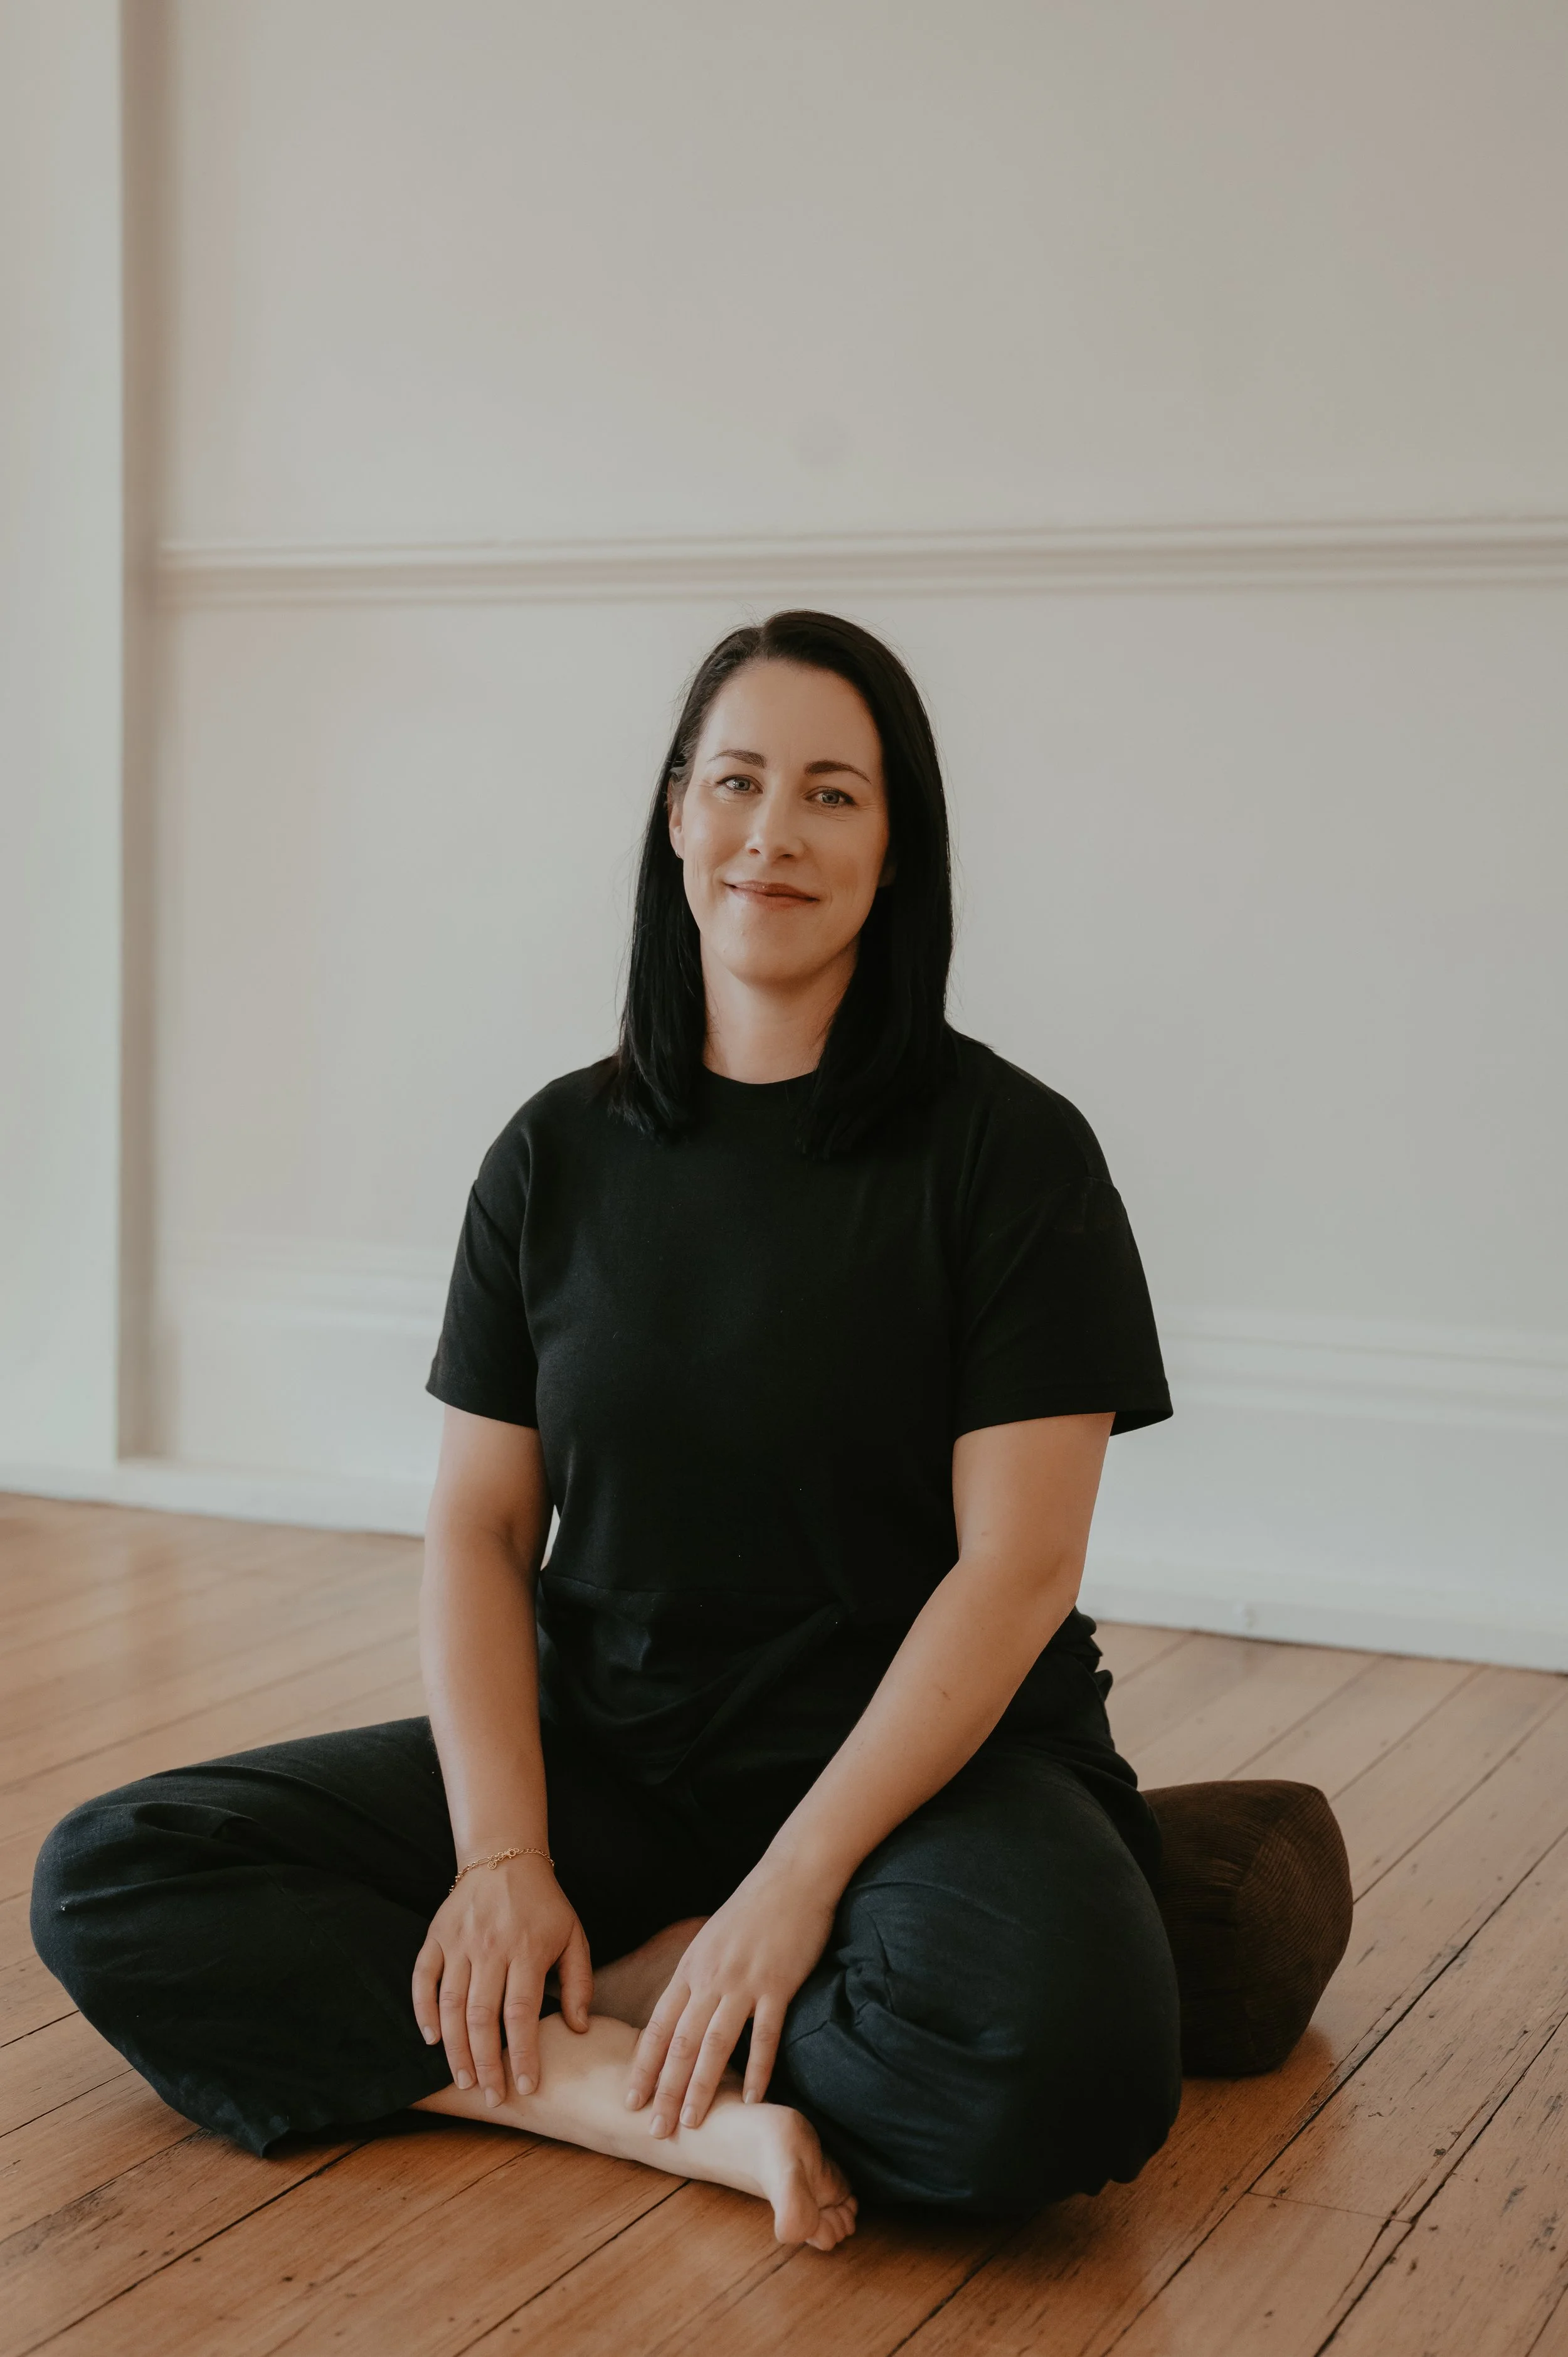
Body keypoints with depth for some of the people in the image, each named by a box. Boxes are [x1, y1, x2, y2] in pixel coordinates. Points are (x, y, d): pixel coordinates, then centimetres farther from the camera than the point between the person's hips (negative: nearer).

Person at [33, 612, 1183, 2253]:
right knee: (106, 1887, -14)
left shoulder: (1010, 1152, -7)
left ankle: (588, 2005, -12)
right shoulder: (558, 1153, 5)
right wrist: (501, 1856, -13)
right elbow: (479, 1526, 2)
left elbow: (1015, 1568, -12)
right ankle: (676, 2105, -21)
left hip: (924, 1757, -3)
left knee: (1060, 2066, -37)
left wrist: (797, 1883, -21)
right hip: (605, 1753, 4)